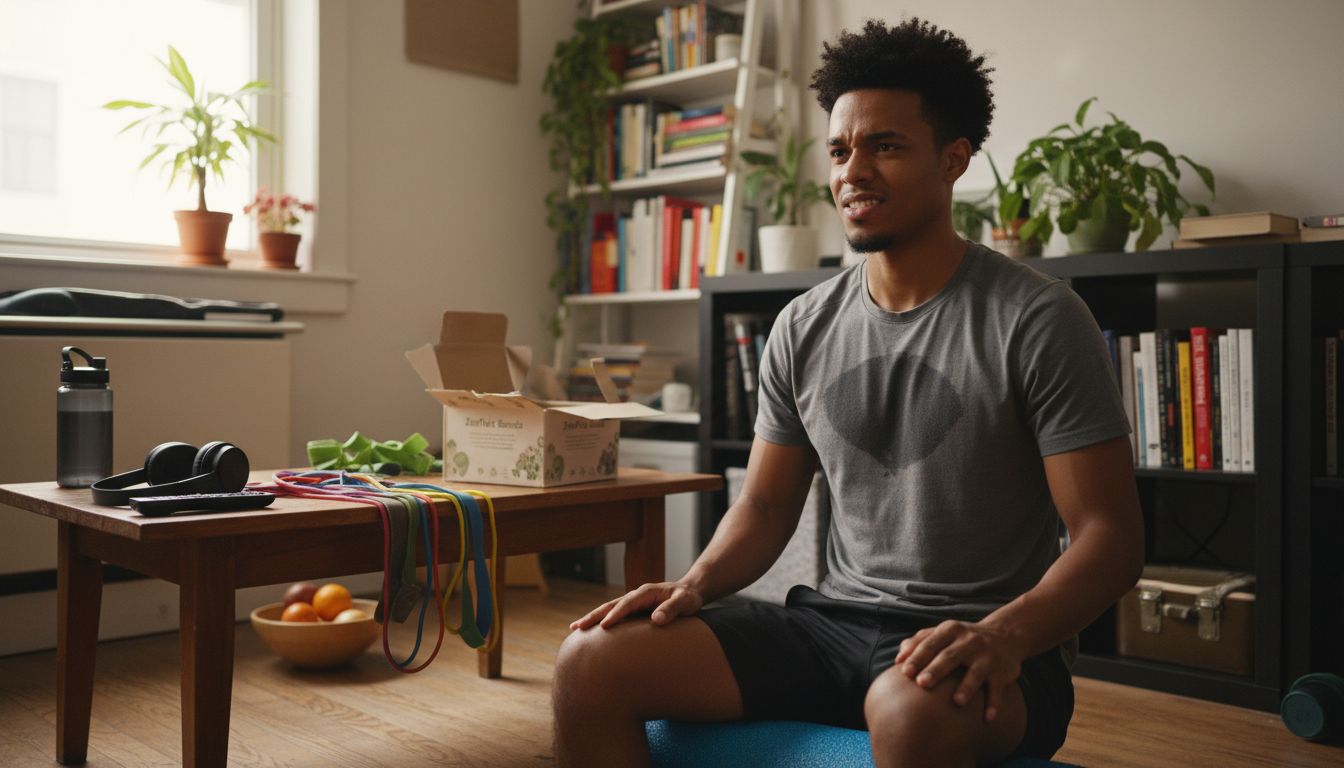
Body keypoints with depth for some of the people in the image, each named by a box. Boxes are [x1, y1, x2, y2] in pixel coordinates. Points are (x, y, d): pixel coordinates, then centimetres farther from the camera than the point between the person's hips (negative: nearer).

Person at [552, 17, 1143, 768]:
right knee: (592, 662, -13)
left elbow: (1111, 536, -10)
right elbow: (767, 504, 13)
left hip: (986, 648, -4)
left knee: (913, 706, -41)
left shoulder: (1037, 319, -9)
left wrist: (1004, 634, -29)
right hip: (834, 622, 5)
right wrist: (697, 584, -7)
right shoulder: (804, 329, 6)